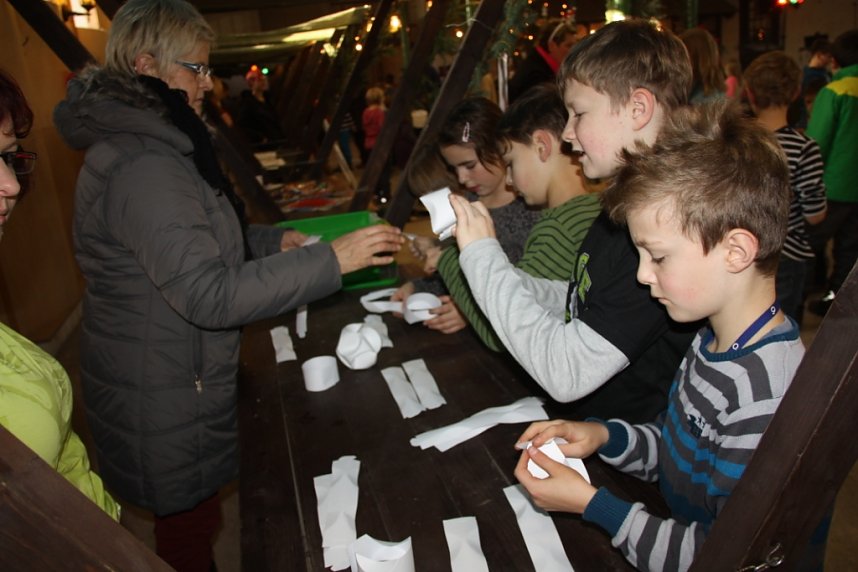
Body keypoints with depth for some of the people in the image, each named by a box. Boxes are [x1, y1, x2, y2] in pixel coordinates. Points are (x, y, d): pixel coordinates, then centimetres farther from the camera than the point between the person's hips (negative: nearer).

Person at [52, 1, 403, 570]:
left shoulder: (144, 144, 8)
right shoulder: (141, 167, -26)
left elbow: (194, 240, 19)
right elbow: (209, 295, -33)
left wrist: (273, 240, 4)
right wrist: (331, 260, -32)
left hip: (176, 379, 10)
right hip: (165, 400, -10)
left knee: (192, 519, 26)